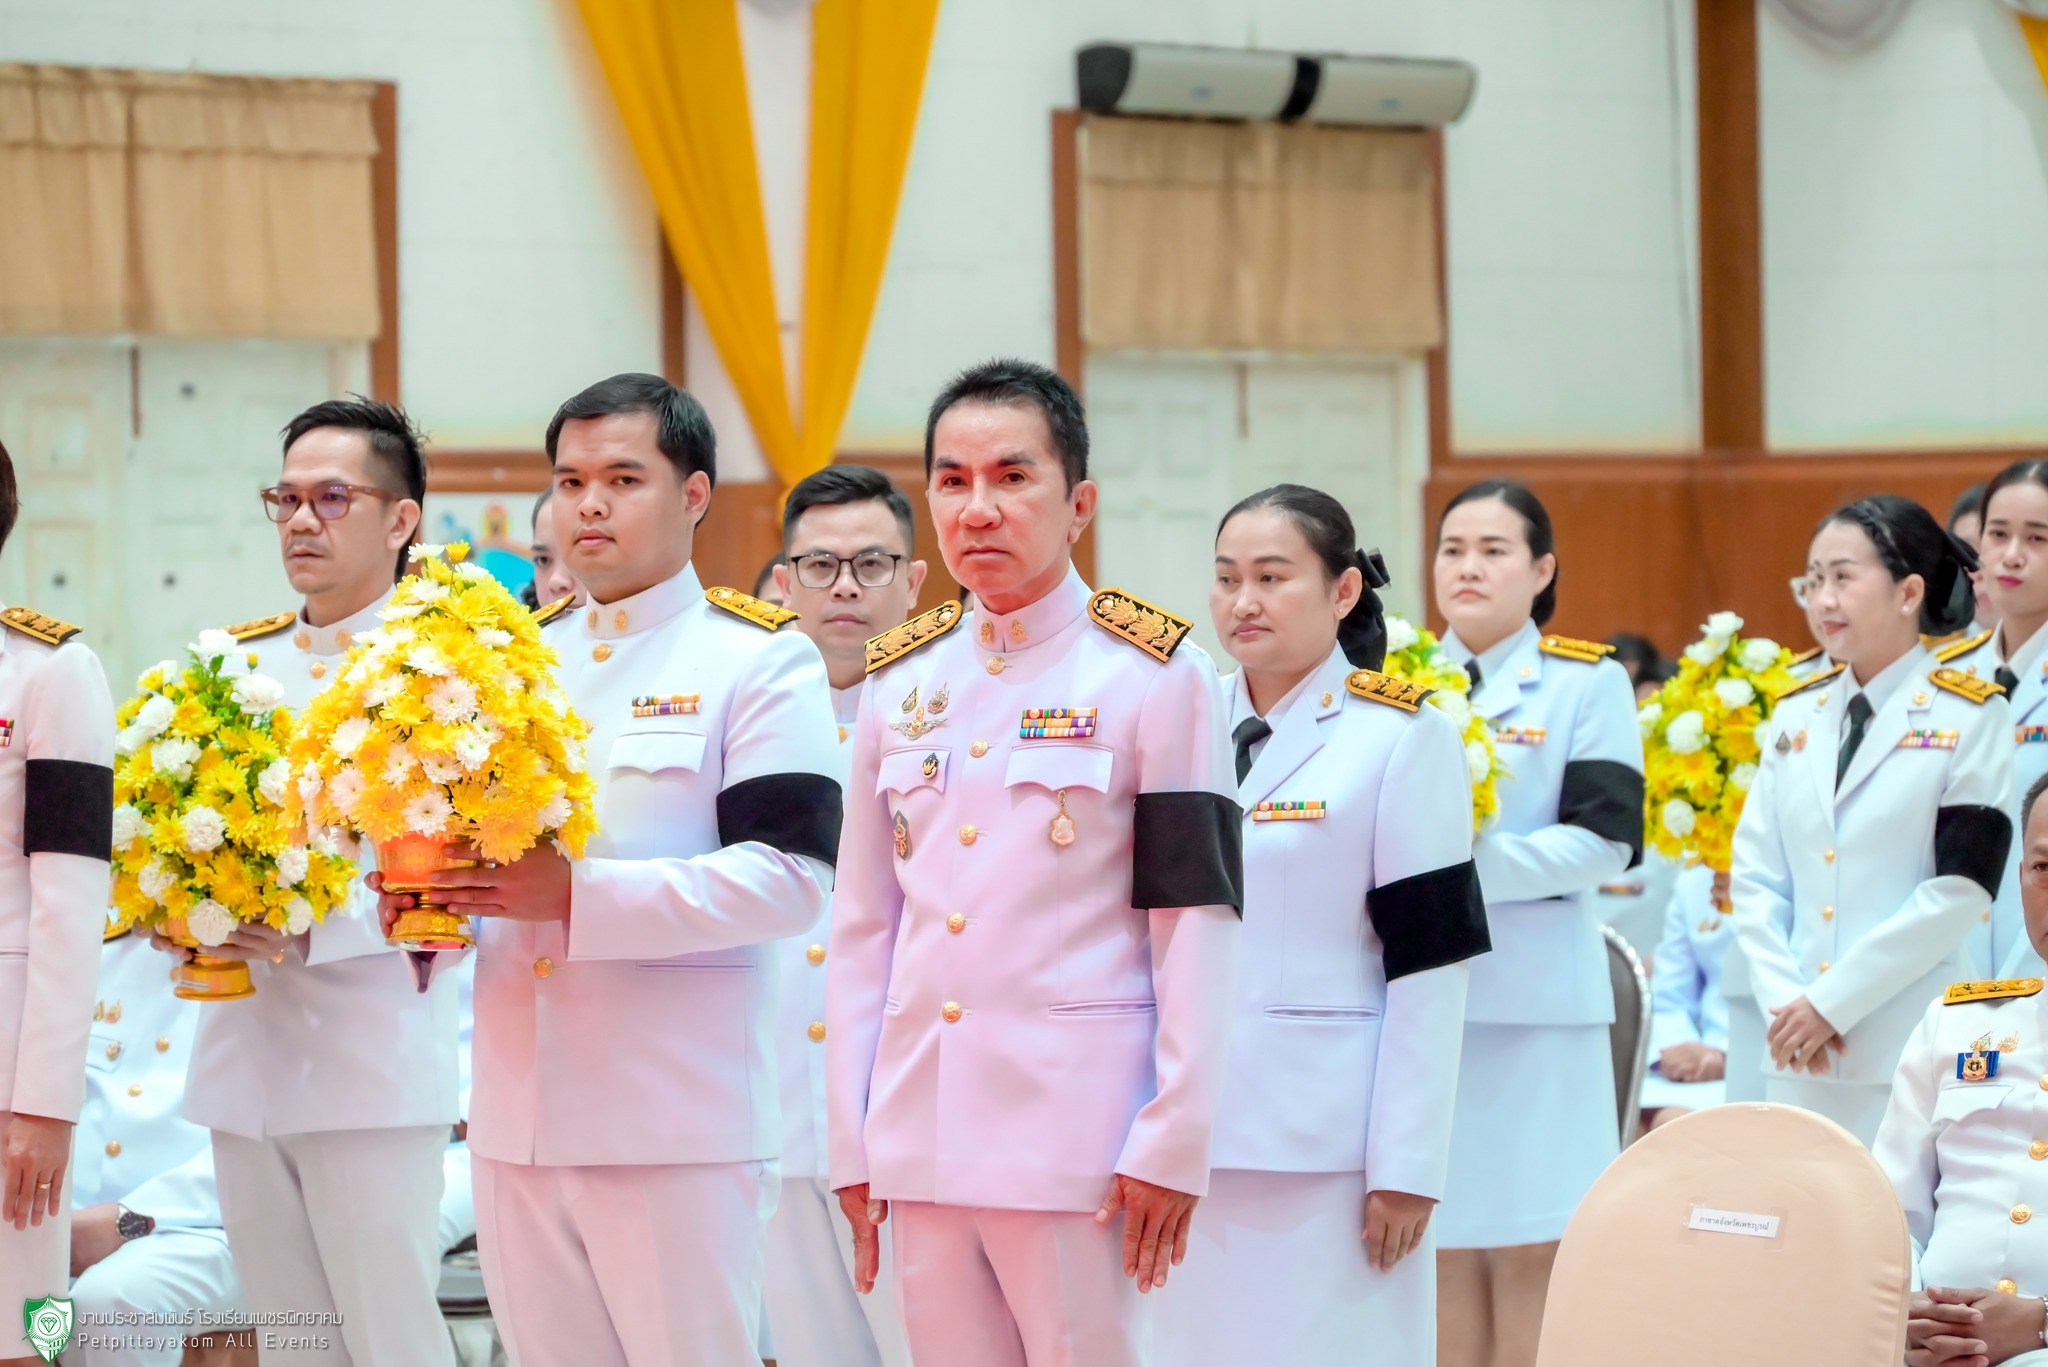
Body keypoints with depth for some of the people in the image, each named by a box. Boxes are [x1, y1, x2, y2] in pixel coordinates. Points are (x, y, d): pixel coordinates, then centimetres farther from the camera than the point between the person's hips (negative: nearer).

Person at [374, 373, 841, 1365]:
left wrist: (581, 895, -22)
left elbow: (790, 876, -14)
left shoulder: (759, 661, -3)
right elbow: (466, 833, 26)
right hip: (516, 1120, 6)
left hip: (678, 1124, -6)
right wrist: (426, 900, 1)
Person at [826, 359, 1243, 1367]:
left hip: (1073, 1133, -5)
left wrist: (1174, 1143, -10)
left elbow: (1197, 925, -6)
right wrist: (850, 1144, 8)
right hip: (923, 1134, 5)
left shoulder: (1158, 677, -3)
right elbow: (861, 926, 13)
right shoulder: (899, 681, 11)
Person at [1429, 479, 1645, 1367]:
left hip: (1535, 999, -3)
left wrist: (1471, 864, -18)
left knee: (1529, 1249, -4)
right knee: (1439, 1247, 2)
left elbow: (1603, 839, -6)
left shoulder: (1588, 684, 4)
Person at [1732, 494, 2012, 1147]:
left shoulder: (1967, 717, -2)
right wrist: (1785, 1000, -5)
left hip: (1912, 1050, -5)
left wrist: (1833, 1001, -11)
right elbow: (1754, 877, 10)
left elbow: (1960, 890, -9)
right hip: (1797, 1055, 5)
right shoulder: (1798, 715, 13)